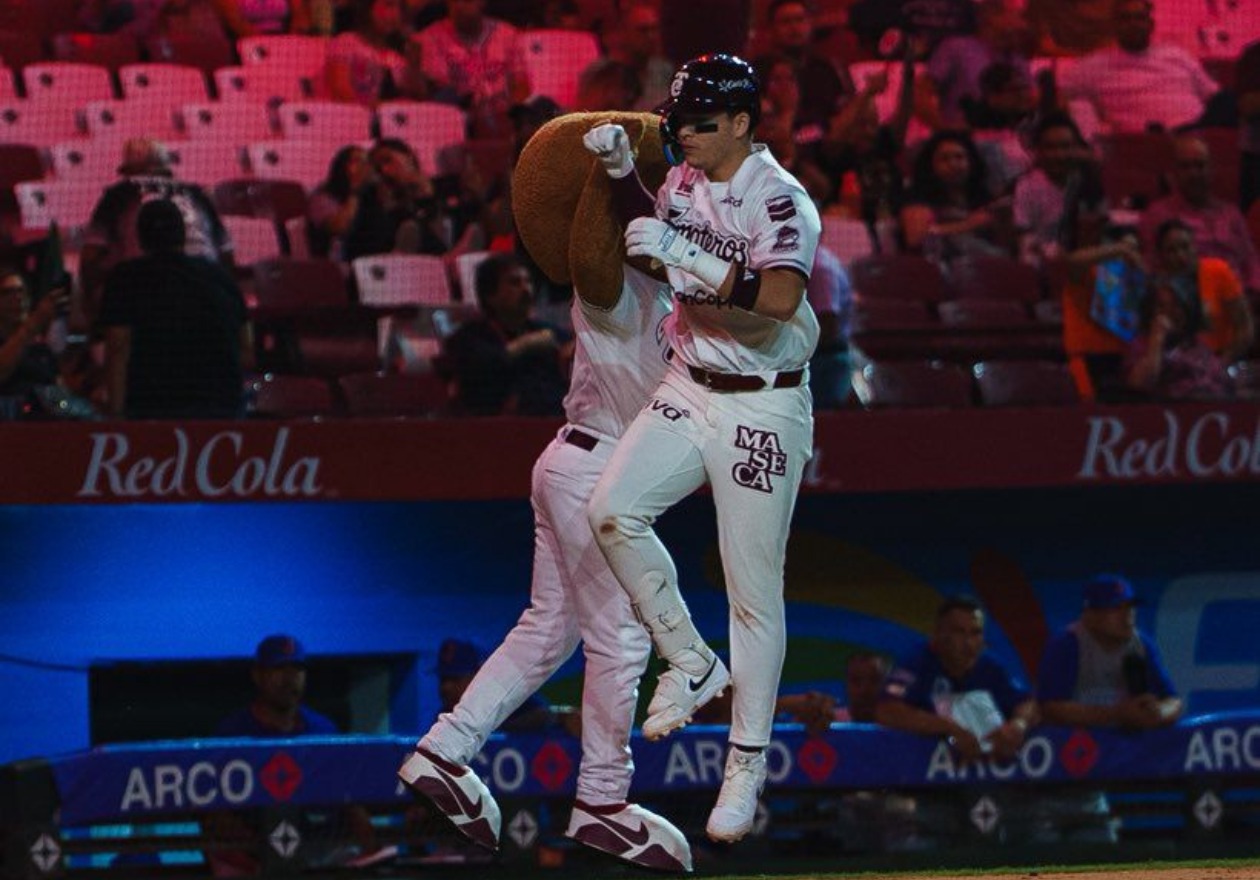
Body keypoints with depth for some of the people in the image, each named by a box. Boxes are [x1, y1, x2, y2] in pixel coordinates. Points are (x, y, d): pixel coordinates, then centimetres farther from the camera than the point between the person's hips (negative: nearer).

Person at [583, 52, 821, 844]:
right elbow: (651, 230, 26)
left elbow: (775, 310, -29)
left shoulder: (780, 204, -17)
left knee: (755, 592, -3)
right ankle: (691, 663, 3)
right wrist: (622, 173, 8)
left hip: (762, 409, -7)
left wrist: (689, 258, -33)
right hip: (689, 390, 7)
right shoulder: (684, 180, 5)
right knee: (614, 510, -16)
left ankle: (747, 765, 6)